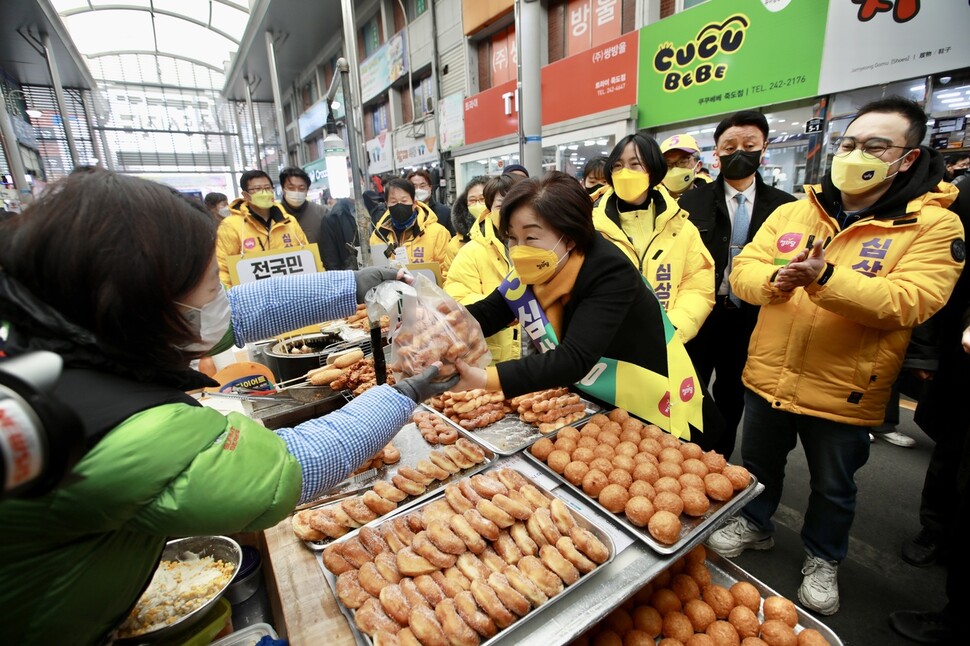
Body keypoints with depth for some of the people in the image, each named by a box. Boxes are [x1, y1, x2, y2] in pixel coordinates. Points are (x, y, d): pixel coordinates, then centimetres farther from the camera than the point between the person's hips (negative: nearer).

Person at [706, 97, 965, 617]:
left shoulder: (933, 225, -8)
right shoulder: (791, 212, 2)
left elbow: (909, 301, -21)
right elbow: (742, 270, -4)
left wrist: (825, 278, -34)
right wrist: (774, 279, -26)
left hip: (842, 392, -2)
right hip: (768, 377, 3)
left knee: (833, 487, 20)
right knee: (759, 465, 23)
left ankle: (823, 558, 46)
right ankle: (755, 525, 48)